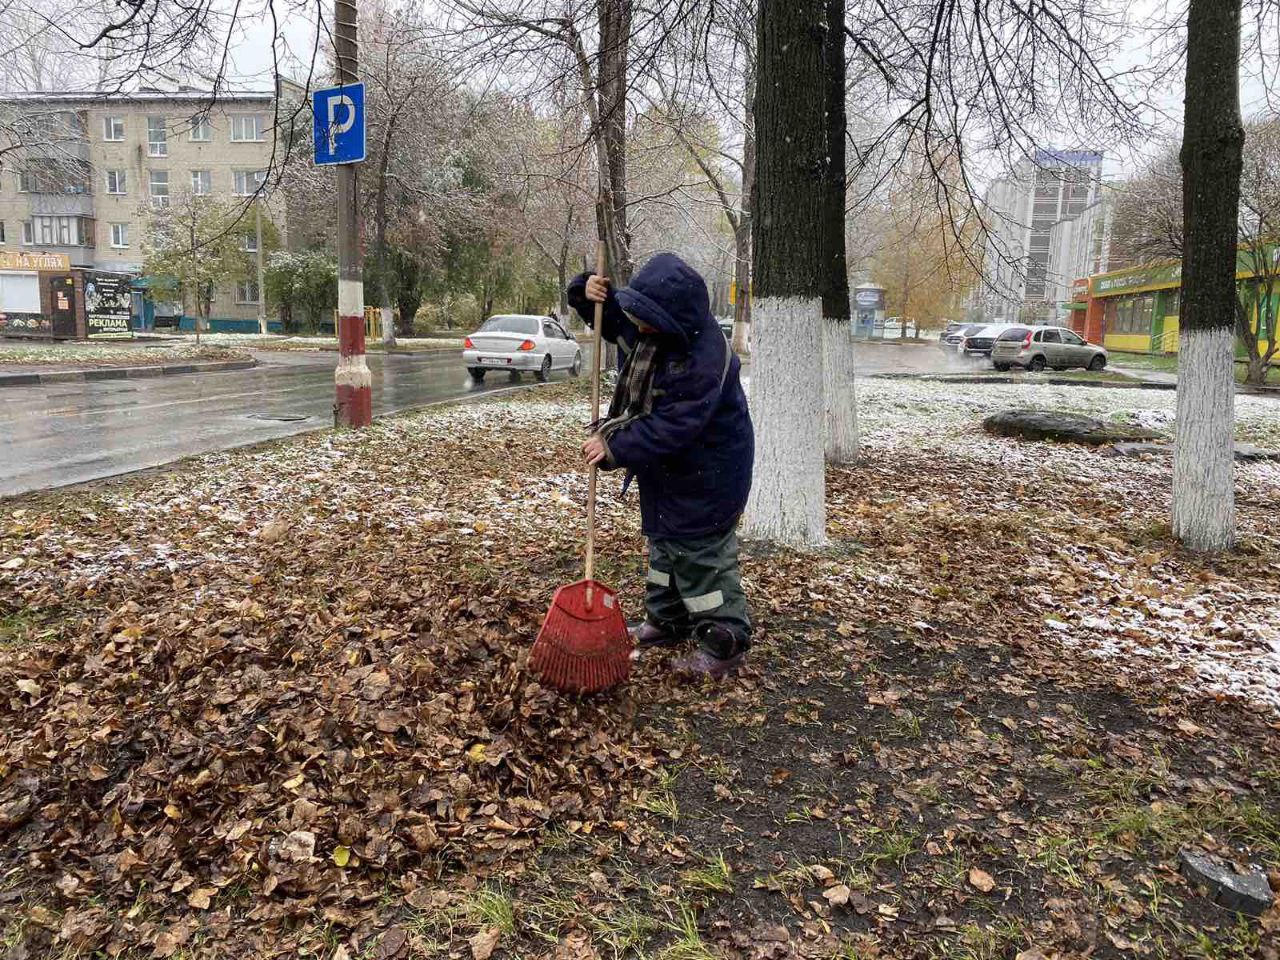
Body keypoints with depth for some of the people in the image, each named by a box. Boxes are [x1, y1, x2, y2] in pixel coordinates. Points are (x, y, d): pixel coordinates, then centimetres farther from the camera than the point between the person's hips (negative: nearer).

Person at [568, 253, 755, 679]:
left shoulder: (704, 359, -32)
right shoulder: (642, 326, -6)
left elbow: (672, 428, -34)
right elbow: (606, 313, 12)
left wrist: (616, 447, -32)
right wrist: (586, 291, -11)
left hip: (705, 472, -9)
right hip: (667, 464, 9)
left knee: (700, 553, -3)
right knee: (663, 540, 20)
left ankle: (725, 644, 9)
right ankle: (666, 622, 36)